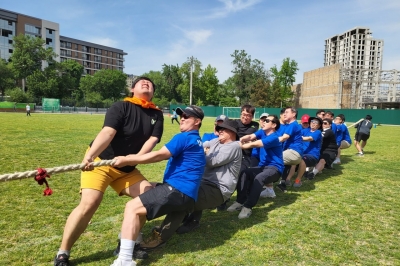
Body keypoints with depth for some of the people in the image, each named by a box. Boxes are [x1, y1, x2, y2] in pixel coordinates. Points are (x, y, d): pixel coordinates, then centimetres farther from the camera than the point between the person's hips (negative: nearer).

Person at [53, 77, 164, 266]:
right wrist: (89, 156, -43)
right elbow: (107, 132, -28)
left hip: (126, 168, 6)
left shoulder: (157, 115, 2)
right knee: (89, 203, -21)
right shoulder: (121, 107, -14)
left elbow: (152, 139, -10)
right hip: (100, 161, -5)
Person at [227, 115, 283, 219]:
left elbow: (253, 145, -26)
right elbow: (250, 137, -11)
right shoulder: (262, 132, 8)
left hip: (275, 168, -8)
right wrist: (238, 141, -30)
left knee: (259, 178, -35)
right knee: (244, 173, -16)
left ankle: (248, 206, -31)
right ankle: (240, 201, -15)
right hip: (263, 166, 8)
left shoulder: (273, 138, -18)